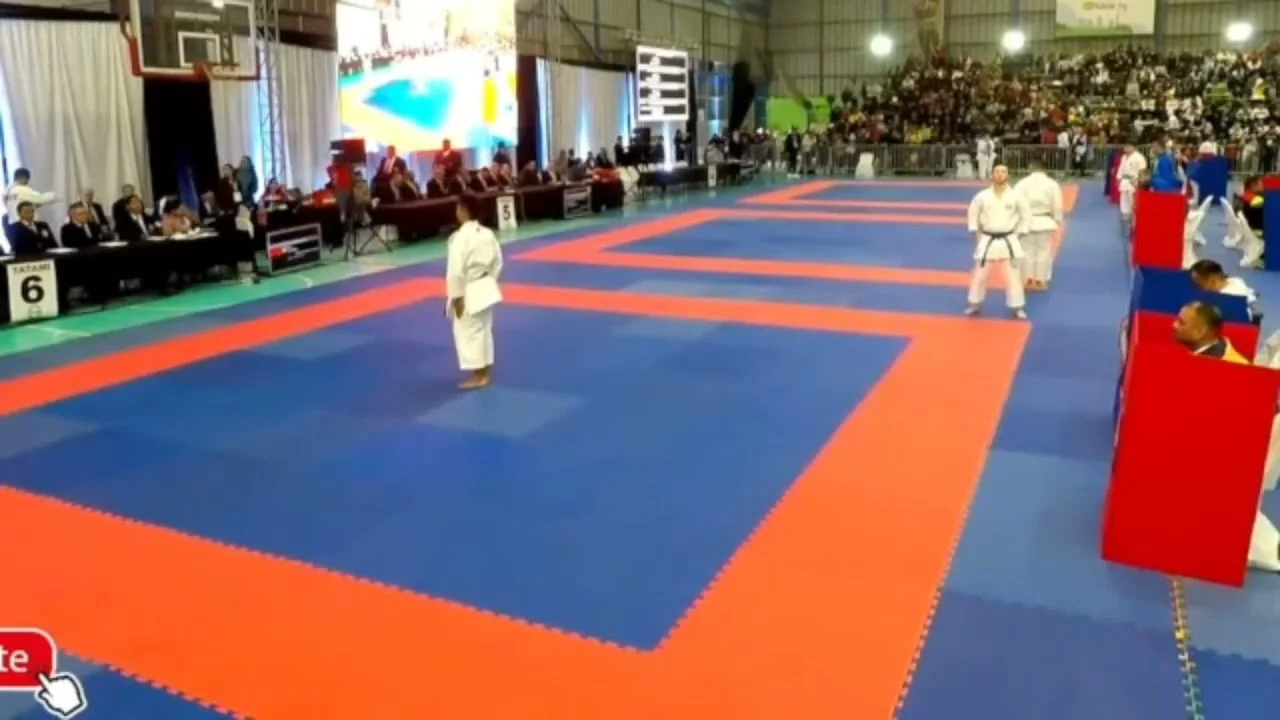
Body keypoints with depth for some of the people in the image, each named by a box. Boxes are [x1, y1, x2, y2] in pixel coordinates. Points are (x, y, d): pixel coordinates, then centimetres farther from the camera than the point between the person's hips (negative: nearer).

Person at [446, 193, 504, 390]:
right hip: (487, 288, 8)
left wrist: (457, 296, -15)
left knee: (467, 331, 3)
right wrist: (489, 282, 18)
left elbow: (456, 270, -21)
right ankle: (486, 372, 26)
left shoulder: (460, 237, -19)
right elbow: (497, 262, 10)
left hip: (470, 292, -8)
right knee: (483, 329, 17)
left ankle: (478, 376, 7)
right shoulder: (487, 233, 3)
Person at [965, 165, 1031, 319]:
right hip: (987, 240, 1)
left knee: (1012, 275, 2)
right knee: (979, 274, 6)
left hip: (1008, 240, 0)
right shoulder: (982, 196, -6)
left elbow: (1026, 214, 5)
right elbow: (973, 212, 9)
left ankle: (1018, 307, 14)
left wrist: (1019, 233, 3)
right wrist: (975, 232, 5)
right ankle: (975, 304, 24)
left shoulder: (1015, 196, -6)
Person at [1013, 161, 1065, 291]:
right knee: (1044, 252, 9)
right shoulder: (1052, 184, -3)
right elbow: (1057, 205, -2)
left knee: (1028, 251, 10)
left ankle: (1029, 280, 15)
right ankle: (1041, 281, 13)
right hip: (1045, 221, 0)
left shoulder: (1022, 184, -4)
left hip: (1027, 222, 0)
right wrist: (1058, 221, 8)